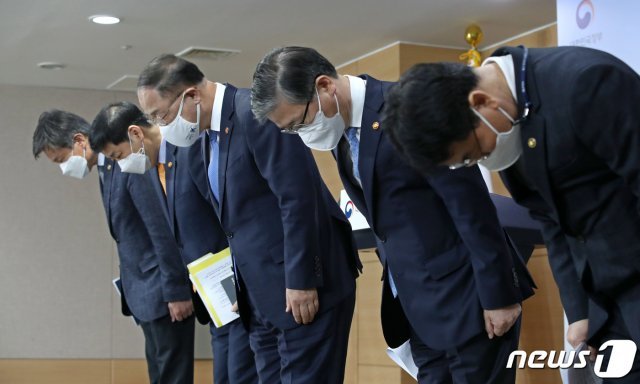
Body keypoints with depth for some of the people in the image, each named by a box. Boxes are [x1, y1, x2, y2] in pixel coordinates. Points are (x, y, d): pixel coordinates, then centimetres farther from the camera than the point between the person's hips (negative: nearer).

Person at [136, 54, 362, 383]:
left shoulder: (256, 113, -17)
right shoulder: (210, 133, 11)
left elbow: (298, 198, -21)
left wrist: (301, 281, -21)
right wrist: (240, 284, 13)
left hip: (304, 288, -9)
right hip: (263, 295, 9)